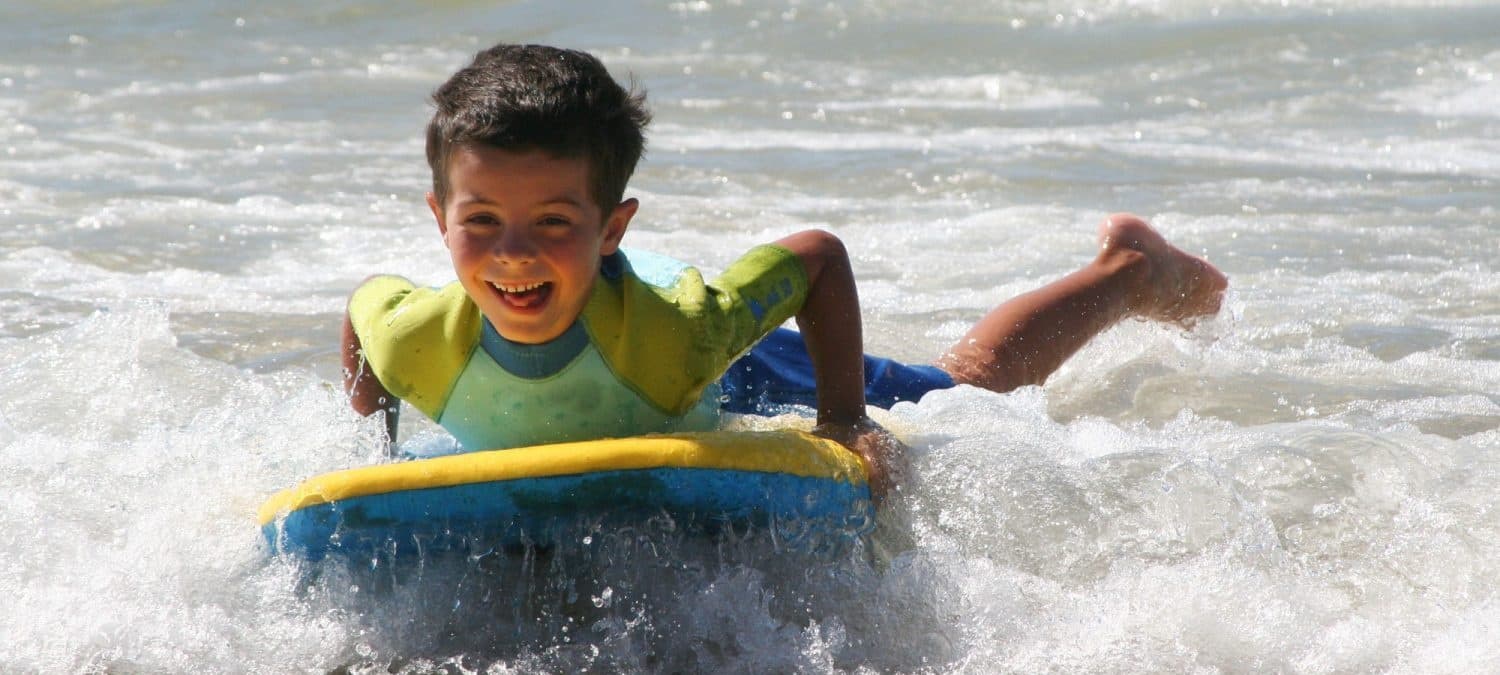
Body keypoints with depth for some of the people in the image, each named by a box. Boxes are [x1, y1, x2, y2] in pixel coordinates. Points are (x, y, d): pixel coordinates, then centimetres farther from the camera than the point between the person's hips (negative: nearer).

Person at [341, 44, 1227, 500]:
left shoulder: (674, 332, -46)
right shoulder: (417, 341, -39)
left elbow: (819, 257, -28)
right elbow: (365, 298, -13)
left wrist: (845, 422, -29)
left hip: (739, 390, -3)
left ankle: (1129, 274, 44)